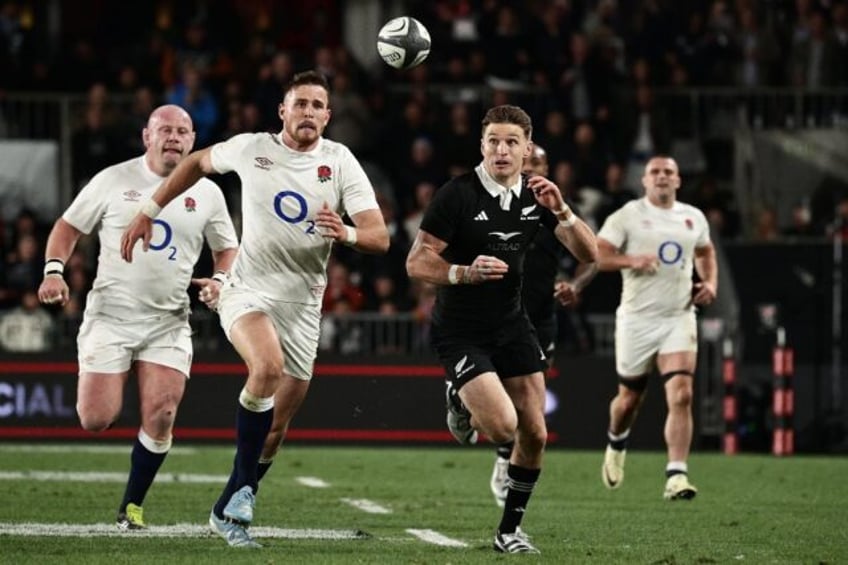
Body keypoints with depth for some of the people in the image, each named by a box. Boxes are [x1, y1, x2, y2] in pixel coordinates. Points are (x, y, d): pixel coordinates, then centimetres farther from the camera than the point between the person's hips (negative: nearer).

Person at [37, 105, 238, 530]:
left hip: (168, 323, 2)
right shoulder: (113, 180, -1)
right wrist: (54, 270, -9)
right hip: (110, 315, -2)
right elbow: (68, 226, 7)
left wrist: (220, 280, -3)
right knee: (95, 421, -9)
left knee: (160, 418, -11)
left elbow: (227, 249, 17)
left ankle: (131, 507, 8)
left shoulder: (207, 194, 5)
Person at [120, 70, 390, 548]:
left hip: (302, 306, 2)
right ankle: (243, 486, -19)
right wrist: (149, 212, 16)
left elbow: (380, 238, -11)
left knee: (276, 430, 5)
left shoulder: (340, 163, -5)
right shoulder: (252, 149, -4)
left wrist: (347, 234, -33)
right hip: (248, 292, -2)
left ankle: (228, 511, 25)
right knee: (268, 367, -33)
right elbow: (197, 163, 17)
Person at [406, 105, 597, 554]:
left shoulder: (535, 195, 1)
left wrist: (561, 211, -20)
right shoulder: (457, 195, -16)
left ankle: (509, 530, 20)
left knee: (534, 435, 2)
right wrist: (465, 272, -33)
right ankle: (460, 403, 15)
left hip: (511, 326, 6)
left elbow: (588, 254, -3)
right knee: (502, 426, -20)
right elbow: (416, 263, -16)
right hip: (460, 332, -6)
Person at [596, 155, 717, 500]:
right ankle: (617, 445, 43)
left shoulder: (694, 218, 10)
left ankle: (676, 476, -17)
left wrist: (710, 283, 10)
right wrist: (631, 260, -24)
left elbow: (705, 253, 28)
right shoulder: (628, 216, -3)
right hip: (637, 319, -2)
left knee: (681, 395, -16)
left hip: (679, 318, 2)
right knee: (629, 400, 9)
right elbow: (595, 255, -9)